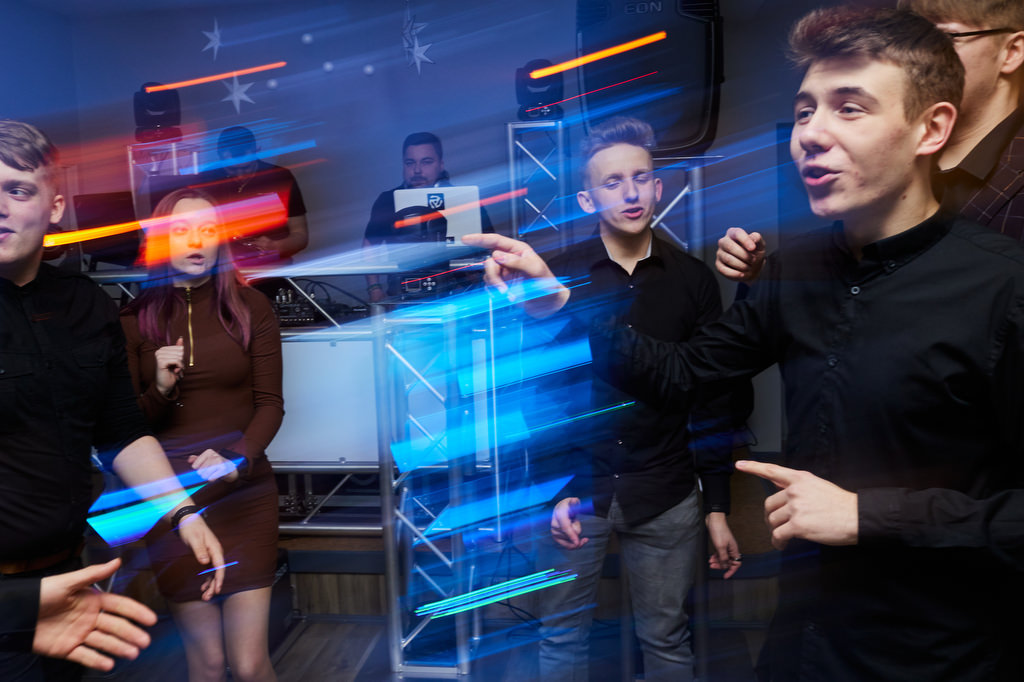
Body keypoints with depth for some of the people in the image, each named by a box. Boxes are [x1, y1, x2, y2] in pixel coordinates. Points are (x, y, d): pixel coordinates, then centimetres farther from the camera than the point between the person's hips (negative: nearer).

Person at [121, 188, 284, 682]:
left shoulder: (250, 307, 2)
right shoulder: (135, 318, 2)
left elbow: (269, 404, 1)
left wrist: (237, 460, -16)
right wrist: (160, 390, -16)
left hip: (245, 495, 0)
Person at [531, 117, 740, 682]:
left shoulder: (692, 279, 0)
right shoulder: (558, 277, -4)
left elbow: (712, 406, 3)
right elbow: (536, 391, -2)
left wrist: (718, 509, 2)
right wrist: (554, 491, -9)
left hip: (666, 497, 1)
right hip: (575, 490, 0)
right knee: (561, 637, 12)